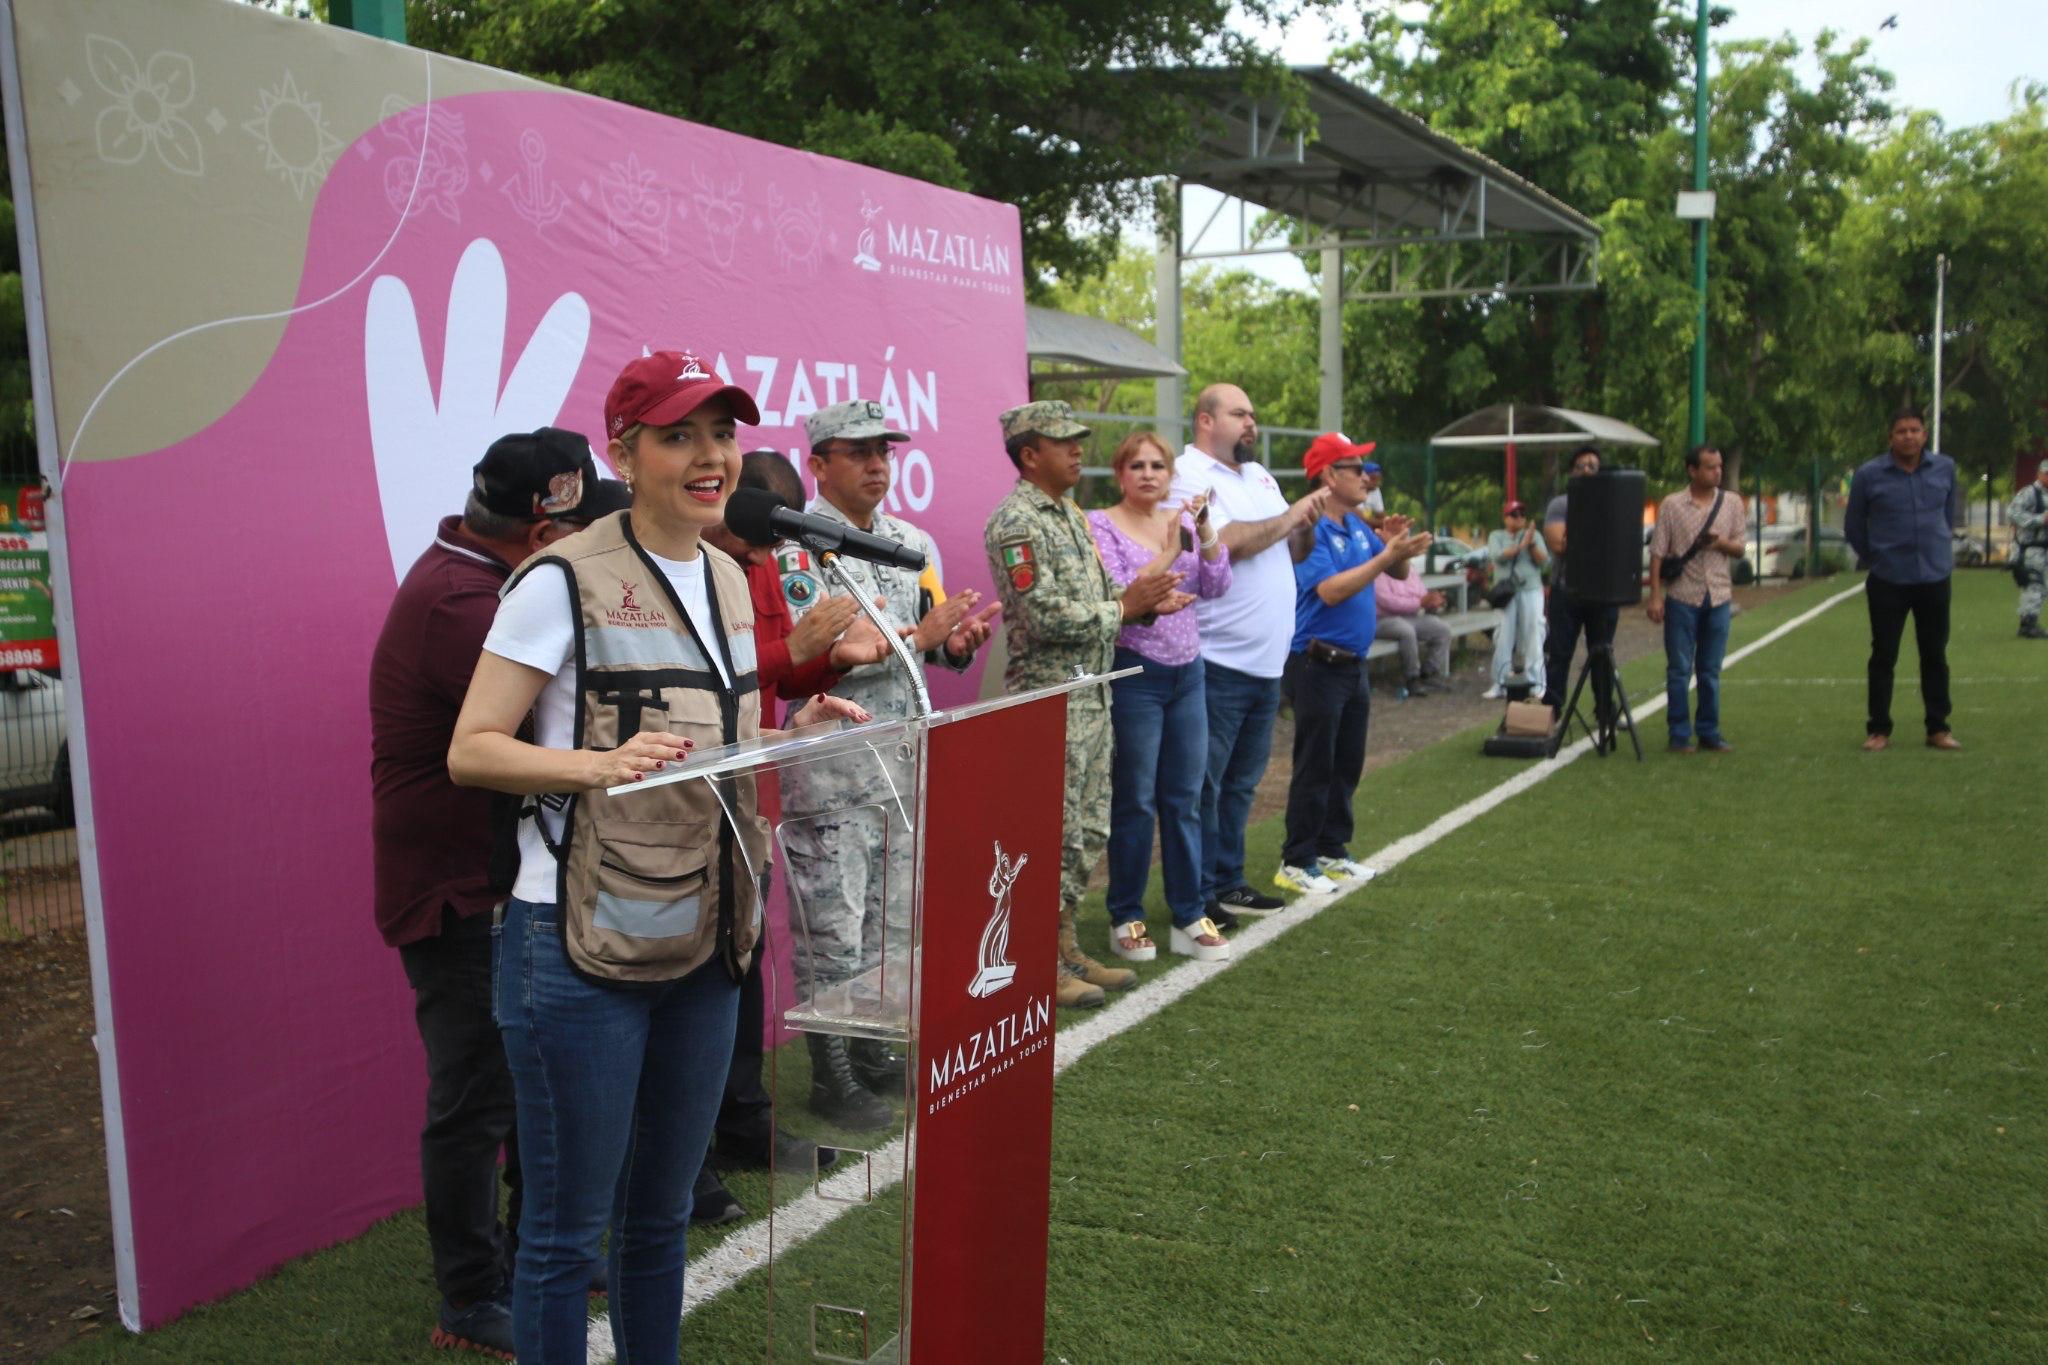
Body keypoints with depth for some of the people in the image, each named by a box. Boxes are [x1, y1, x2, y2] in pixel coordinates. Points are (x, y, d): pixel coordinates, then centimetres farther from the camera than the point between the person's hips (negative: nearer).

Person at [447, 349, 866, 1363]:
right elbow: (470, 751, -13)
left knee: (662, 1213, 20)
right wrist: (601, 763, -28)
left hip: (703, 938, 7)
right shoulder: (564, 580, -11)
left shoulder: (727, 579, 11)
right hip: (580, 945, -7)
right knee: (566, 1227, 6)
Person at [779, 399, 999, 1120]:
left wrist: (959, 641, -8)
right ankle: (831, 1077, 14)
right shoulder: (796, 546, -11)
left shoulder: (912, 542, 12)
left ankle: (874, 1052, 31)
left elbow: (937, 640, 17)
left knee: (892, 920, 16)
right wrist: (918, 637, -22)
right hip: (827, 774, -7)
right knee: (832, 931, 1)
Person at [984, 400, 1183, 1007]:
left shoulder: (1070, 514, 16)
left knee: (1088, 832, 15)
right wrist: (1125, 606, -15)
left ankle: (1067, 950, 26)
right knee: (1052, 837, -3)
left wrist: (1146, 602, 1)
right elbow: (1045, 617, -22)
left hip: (1092, 697, 10)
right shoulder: (1016, 522, -14)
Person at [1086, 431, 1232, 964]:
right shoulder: (1102, 526, -5)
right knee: (1136, 802, 0)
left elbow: (1215, 586, 0)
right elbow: (1113, 599, -17)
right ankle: (1126, 918, 13)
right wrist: (1167, 553, -19)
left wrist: (1205, 532, -12)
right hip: (1135, 674, -5)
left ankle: (1188, 918, 17)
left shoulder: (1182, 521, 10)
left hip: (1187, 671, 6)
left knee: (1185, 800, 9)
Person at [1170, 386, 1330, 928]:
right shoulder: (1188, 475, -10)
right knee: (1203, 784, -1)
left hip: (1267, 660, 9)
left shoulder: (1260, 475, 17)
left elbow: (1291, 549, 21)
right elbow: (1230, 541, -23)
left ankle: (1227, 882, 26)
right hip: (1217, 659, -9)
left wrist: (1313, 515, 2)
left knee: (1241, 782, 16)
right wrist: (1293, 514, -10)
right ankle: (1195, 896, 7)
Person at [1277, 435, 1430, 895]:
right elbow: (1330, 590, -26)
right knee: (1314, 768, -3)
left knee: (1347, 765, 15)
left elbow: (1397, 573, 13)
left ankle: (1332, 850, 26)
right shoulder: (1309, 529, -15)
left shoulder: (1357, 526, 10)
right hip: (1318, 663, -9)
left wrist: (1398, 548, -8)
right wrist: (1386, 556, -26)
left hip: (1353, 663, 9)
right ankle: (1296, 862, 4)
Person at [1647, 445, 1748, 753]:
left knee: (1710, 671, 9)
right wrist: (1655, 596, -9)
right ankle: (1679, 735, 8)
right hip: (1681, 597, -3)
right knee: (1679, 670, 1)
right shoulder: (1672, 505, -2)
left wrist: (1722, 543, -12)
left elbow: (1739, 550, 11)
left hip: (1718, 597, 3)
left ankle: (1709, 733, 17)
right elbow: (1658, 552, -3)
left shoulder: (1731, 504, 8)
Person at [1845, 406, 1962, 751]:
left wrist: (1941, 548, 18)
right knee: (1883, 657, 3)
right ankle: (1879, 730, 11)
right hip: (1888, 581, -2)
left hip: (1935, 578, 2)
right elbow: (1853, 526, 5)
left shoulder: (1945, 468, 1)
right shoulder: (1868, 476, -7)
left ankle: (1938, 728, 19)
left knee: (1935, 656, 9)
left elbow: (1949, 512, 18)